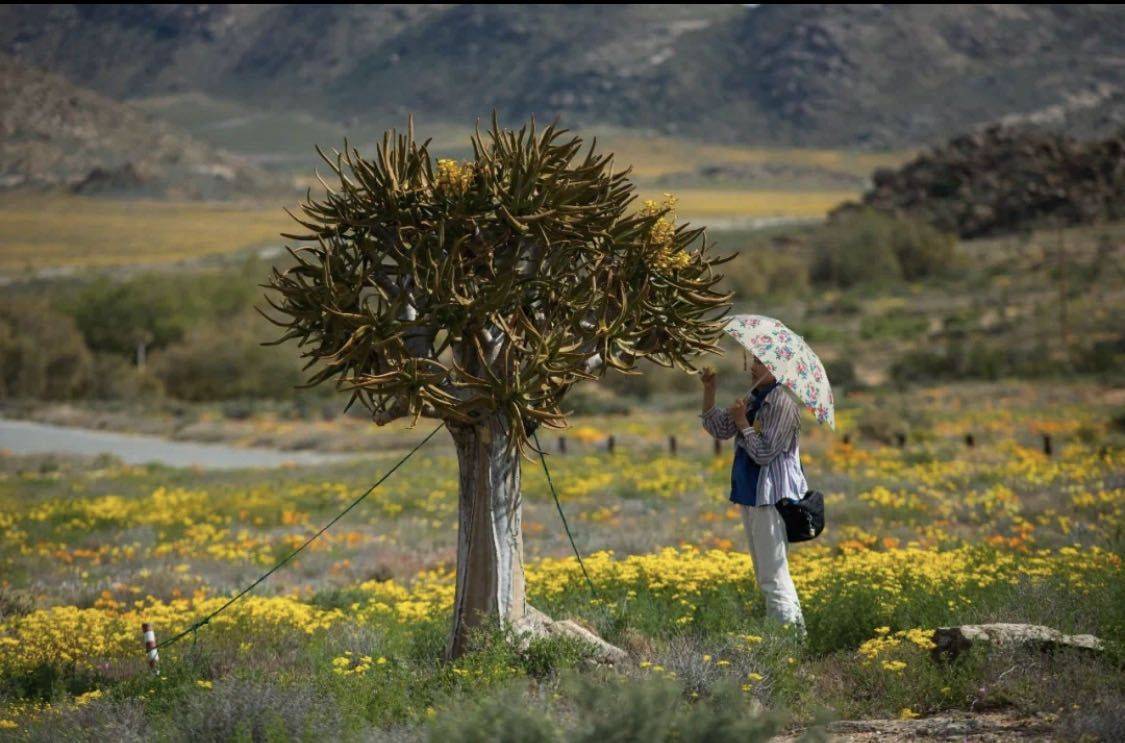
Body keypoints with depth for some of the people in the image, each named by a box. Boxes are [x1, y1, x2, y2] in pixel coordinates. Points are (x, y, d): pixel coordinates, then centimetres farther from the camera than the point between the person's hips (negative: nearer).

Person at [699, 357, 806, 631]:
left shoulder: (782, 403, -16)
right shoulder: (752, 399, 11)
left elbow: (764, 453, -19)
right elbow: (720, 429, 12)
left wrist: (742, 421, -13)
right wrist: (709, 392, 3)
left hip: (772, 497, -10)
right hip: (751, 495, 10)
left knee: (773, 577, -10)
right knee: (765, 574, 17)